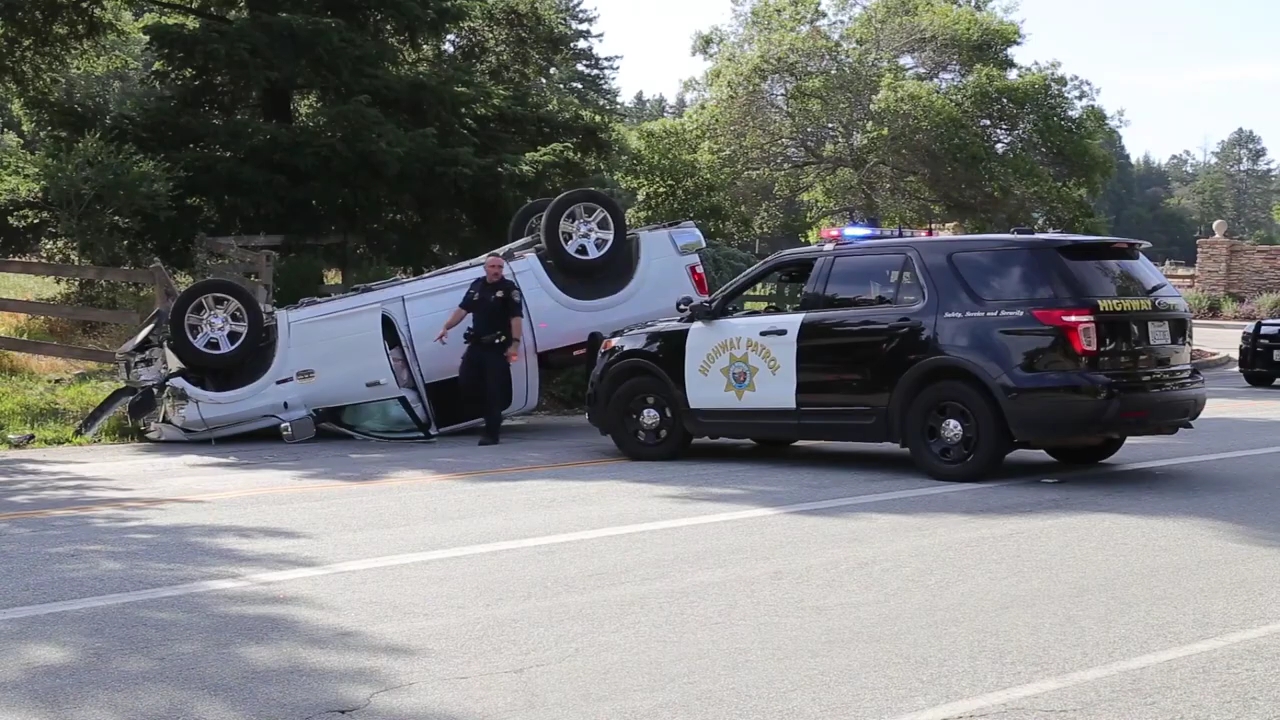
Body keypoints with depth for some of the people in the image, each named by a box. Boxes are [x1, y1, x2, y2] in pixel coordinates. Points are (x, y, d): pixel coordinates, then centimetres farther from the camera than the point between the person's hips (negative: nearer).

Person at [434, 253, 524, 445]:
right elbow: (462, 309, 15)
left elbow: (516, 318, -14)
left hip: (497, 348, -6)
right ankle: (491, 412, 23)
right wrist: (446, 327, 4)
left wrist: (515, 343, -22)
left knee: (494, 390, -5)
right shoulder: (477, 286, 11)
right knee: (465, 382, 1)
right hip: (476, 345, 6)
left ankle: (491, 434, 0)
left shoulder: (509, 288, -8)